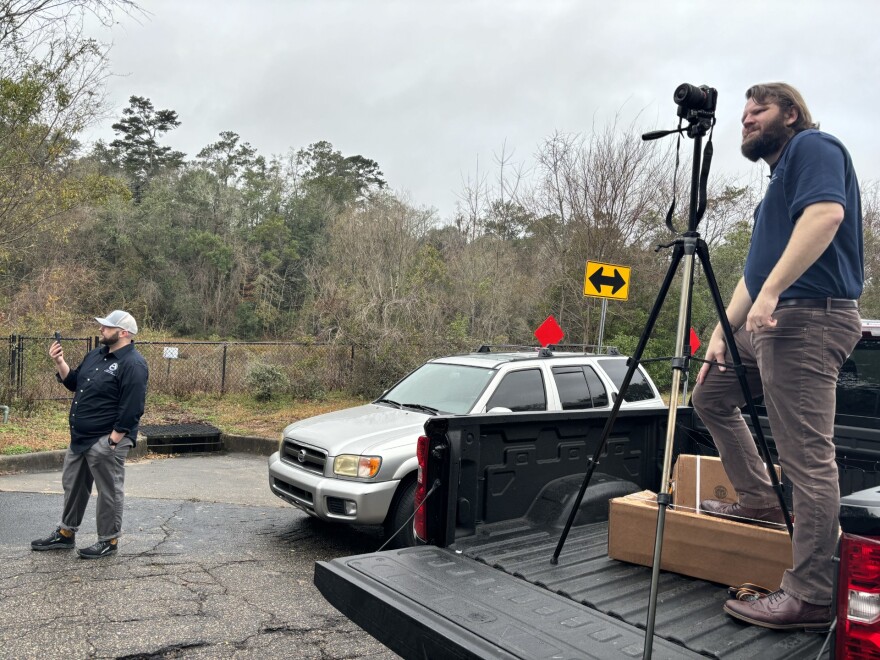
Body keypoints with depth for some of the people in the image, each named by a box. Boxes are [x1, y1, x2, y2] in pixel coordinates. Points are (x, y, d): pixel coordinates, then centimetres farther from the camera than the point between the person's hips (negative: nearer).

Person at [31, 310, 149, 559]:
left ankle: (109, 540, 17)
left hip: (107, 440, -10)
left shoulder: (133, 364, -20)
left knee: (109, 491, 3)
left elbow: (132, 409, -23)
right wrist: (60, 362, 4)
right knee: (72, 485, 21)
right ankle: (66, 533, 37)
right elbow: (74, 383, 20)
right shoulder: (96, 354, 10)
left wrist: (113, 440, -23)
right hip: (80, 437, 10)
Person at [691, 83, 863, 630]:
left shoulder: (813, 146, -1)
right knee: (711, 394, 18)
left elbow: (826, 214, -21)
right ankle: (759, 499, 24)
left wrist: (771, 290, -26)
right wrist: (722, 332, 18)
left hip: (809, 318, -11)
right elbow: (756, 269, 24)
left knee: (809, 458, -9)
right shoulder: (778, 179, 27)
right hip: (771, 320, 11)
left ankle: (811, 597, -2)